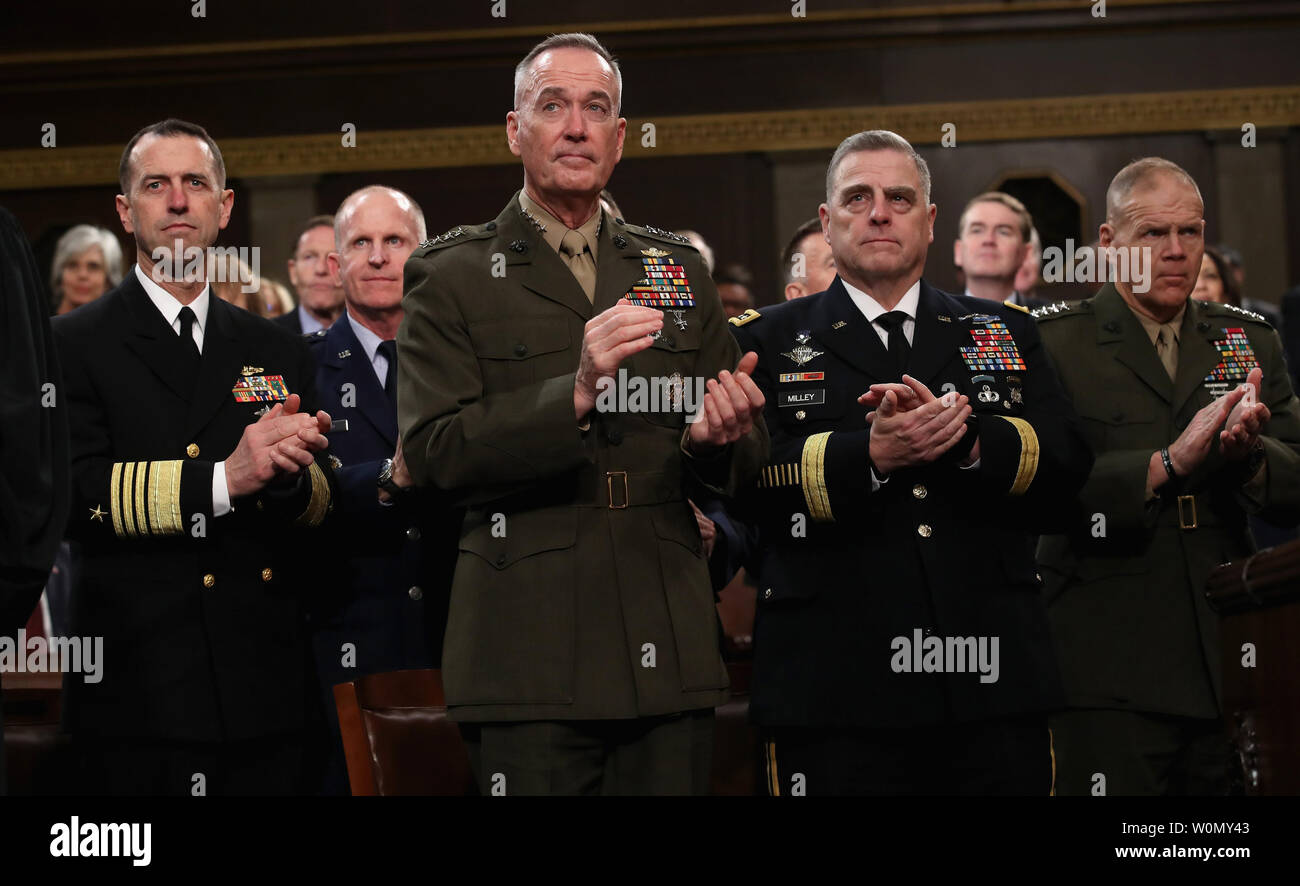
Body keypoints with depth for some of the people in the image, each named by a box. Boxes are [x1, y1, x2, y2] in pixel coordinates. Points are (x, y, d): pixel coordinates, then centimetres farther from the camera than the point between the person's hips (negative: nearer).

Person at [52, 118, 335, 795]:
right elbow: (74, 495, -13)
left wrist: (290, 471, -14)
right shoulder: (75, 345, 1)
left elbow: (324, 510, 9)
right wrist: (224, 479, -20)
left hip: (265, 690, 4)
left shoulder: (279, 352, 16)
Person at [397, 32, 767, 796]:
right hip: (532, 653, -3)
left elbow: (751, 454, 16)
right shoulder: (450, 275, 4)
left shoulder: (677, 268, 17)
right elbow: (431, 450, -8)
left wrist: (722, 437, -8)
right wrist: (574, 395, -21)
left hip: (667, 648, 4)